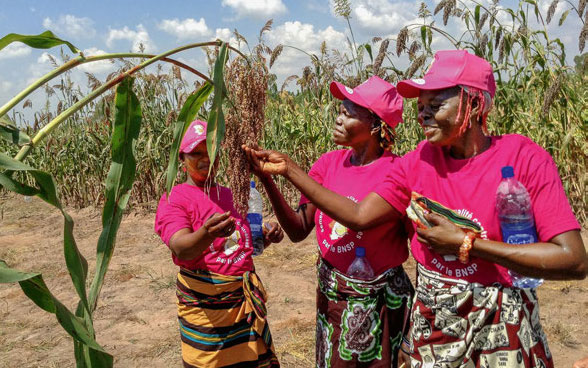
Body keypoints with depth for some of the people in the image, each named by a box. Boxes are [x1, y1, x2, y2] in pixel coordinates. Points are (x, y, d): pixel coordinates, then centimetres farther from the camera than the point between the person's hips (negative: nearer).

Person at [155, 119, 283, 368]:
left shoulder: (229, 194, 12)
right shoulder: (173, 199, -6)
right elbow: (180, 249, -22)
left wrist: (267, 236, 0)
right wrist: (206, 234, -43)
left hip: (246, 295, 6)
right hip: (205, 300, -5)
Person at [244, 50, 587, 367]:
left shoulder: (525, 159, -15)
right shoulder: (416, 163, -3)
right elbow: (359, 216, -7)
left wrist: (465, 244, -21)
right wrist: (289, 169, -11)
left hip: (502, 324, -3)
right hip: (432, 318, 3)